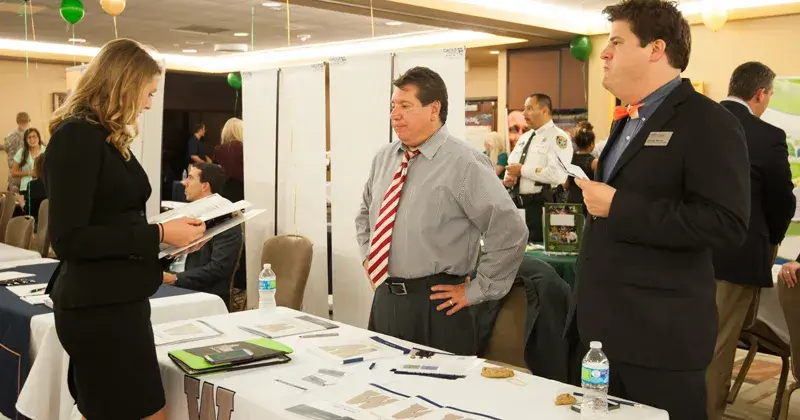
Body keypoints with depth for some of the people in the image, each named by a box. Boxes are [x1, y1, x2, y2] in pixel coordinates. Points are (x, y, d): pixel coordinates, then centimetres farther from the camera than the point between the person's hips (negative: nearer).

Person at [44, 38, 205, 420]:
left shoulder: (106, 137, 13)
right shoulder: (76, 136, -15)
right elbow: (69, 239, -21)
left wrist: (173, 232, 7)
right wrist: (159, 234, -20)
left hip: (116, 300, 10)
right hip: (99, 307, -10)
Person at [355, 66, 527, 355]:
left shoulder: (464, 163, -14)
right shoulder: (384, 158, 8)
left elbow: (510, 231, -17)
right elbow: (365, 213, 27)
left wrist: (477, 290, -13)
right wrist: (367, 257, 14)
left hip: (435, 307, -6)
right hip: (383, 298, 7)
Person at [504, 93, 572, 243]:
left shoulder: (558, 137, -10)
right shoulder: (524, 137, 16)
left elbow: (557, 175, -23)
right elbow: (511, 165, 21)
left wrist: (522, 170, -17)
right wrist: (509, 177, -4)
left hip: (540, 204, -8)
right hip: (516, 201, 8)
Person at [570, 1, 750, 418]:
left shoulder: (707, 121, -13)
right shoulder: (626, 121, 16)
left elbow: (727, 224, -23)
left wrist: (617, 207, -23)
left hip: (661, 330, -8)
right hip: (607, 323, 8)